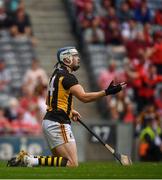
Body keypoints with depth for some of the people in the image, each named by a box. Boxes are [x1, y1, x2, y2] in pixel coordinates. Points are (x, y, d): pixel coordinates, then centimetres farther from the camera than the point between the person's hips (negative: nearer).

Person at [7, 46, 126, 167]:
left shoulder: (57, 74, 17)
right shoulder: (67, 76, -12)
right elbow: (84, 97, -24)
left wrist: (70, 111, 24)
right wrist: (106, 92, -27)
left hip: (49, 120, 10)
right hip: (58, 124, -10)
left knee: (61, 160, 18)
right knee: (72, 164, -14)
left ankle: (27, 159, 5)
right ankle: (33, 161, -20)